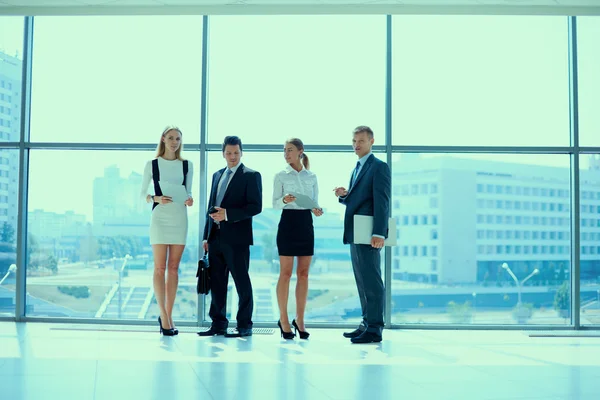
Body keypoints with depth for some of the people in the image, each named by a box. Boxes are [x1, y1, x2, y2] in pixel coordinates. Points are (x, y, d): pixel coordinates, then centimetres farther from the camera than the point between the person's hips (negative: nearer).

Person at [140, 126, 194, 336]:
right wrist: (156, 198, -14)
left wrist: (189, 200, -8)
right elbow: (142, 194, 5)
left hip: (180, 218, 3)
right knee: (160, 267, -5)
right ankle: (164, 316, -3)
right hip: (160, 217, -2)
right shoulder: (152, 164, 3)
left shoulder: (187, 165, 8)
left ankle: (168, 316, 9)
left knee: (173, 268, 4)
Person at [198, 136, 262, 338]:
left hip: (236, 237, -7)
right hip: (216, 236, 7)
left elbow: (256, 206, -11)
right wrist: (206, 235, 14)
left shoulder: (251, 175, -2)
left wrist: (228, 214, -18)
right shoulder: (217, 175, 19)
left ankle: (244, 325, 6)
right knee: (217, 282, 9)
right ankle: (218, 324, 16)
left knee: (241, 282, -1)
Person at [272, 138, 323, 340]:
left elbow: (314, 202, 9)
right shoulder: (281, 176, 2)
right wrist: (284, 200, -21)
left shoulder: (312, 177, 9)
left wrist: (316, 210, -13)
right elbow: (274, 203, 0)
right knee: (286, 273, -2)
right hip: (288, 222, -3)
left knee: (303, 274, 5)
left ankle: (299, 320, 12)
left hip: (306, 223, 3)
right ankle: (283, 320, 6)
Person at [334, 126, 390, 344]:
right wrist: (344, 196, 4)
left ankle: (374, 329, -4)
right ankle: (367, 323, 19)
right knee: (362, 282, 12)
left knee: (372, 282, -7)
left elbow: (381, 202, -16)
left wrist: (379, 233, -23)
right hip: (355, 234, 9)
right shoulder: (357, 169, 20)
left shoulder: (379, 167, -8)